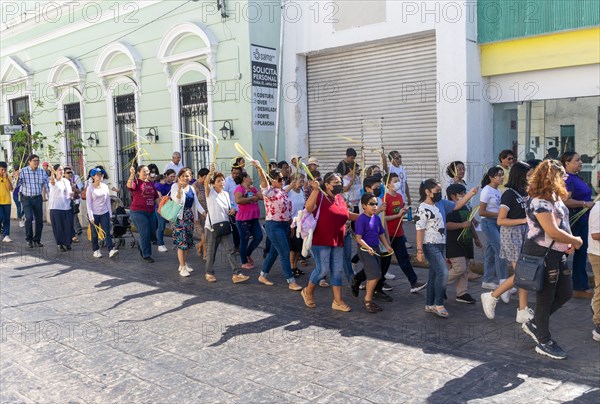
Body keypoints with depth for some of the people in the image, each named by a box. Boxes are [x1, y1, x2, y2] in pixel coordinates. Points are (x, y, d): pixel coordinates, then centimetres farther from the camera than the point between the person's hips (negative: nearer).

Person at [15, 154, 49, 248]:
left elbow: (46, 185, 9)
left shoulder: (42, 172, 2)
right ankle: (29, 240, -2)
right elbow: (17, 184, -11)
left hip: (38, 198, 3)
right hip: (26, 198, -3)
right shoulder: (23, 171, -5)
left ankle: (37, 240, 18)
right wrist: (17, 177, -29)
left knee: (39, 220, 4)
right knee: (29, 218, -17)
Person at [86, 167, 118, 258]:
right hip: (94, 214, -2)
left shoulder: (105, 186, 4)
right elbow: (88, 203, -7)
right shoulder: (90, 188, -5)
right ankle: (96, 250, 20)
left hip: (104, 213, 2)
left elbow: (108, 201, 8)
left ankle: (111, 250, -14)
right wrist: (91, 216, -12)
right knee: (95, 234, 8)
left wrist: (110, 213, 6)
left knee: (107, 232, -6)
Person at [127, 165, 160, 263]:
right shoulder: (136, 182, -7)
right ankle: (146, 255, 8)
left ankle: (142, 248, 37)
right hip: (138, 212, -6)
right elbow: (129, 185, -31)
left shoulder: (151, 183, 12)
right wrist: (132, 174, -44)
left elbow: (156, 197, 17)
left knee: (152, 232, 12)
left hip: (151, 212, 6)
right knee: (145, 233, -5)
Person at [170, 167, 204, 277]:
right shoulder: (175, 186, -7)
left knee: (188, 241, 10)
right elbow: (177, 201, -20)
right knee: (181, 242, -7)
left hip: (189, 217, 6)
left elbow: (196, 203, 14)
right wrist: (180, 188, -29)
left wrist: (204, 212, 7)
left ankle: (184, 263, 25)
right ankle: (182, 267, -2)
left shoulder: (191, 188, 10)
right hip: (179, 217, -6)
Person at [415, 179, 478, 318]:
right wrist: (419, 251, -19)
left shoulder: (441, 203, 8)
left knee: (435, 275, 12)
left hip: (441, 245, 8)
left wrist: (471, 193, 2)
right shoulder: (423, 209, -14)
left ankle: (430, 304, 21)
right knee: (443, 273, -14)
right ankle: (438, 304, -4)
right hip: (430, 246, -8)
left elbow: (457, 205, 15)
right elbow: (420, 230, -17)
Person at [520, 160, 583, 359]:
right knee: (546, 298, 2)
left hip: (557, 253, 10)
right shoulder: (540, 201, -20)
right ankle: (544, 342, 17)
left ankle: (534, 324, 28)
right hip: (542, 254, -10)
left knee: (566, 292, 14)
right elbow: (552, 231, -25)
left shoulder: (554, 198, 12)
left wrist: (569, 242, 4)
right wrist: (575, 240, -10)